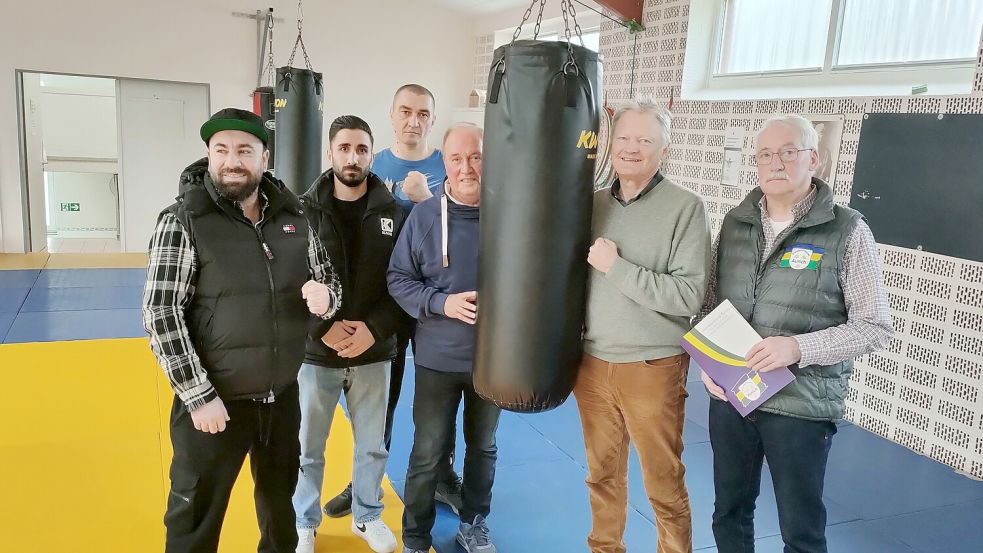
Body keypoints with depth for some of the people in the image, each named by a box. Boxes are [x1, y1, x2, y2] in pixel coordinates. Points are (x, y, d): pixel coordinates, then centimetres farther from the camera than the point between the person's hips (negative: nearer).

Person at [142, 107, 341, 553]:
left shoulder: (294, 216, 1)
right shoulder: (182, 222, -11)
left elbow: (329, 283, 9)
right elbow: (160, 315, -13)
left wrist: (325, 295, -15)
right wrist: (199, 395, -17)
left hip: (283, 395, 4)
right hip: (214, 400, -4)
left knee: (280, 497, 24)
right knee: (196, 515, 12)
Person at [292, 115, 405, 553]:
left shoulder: (392, 213, -1)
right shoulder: (305, 210, -4)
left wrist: (374, 329, -14)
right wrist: (323, 328, -17)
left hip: (374, 352, 1)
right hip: (316, 352, -1)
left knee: (373, 445, 16)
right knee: (308, 448, 13)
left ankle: (367, 516, 39)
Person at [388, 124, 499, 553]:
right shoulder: (424, 215, -9)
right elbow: (398, 279, -5)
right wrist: (442, 303, -19)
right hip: (438, 358, -1)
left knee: (483, 446, 20)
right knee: (428, 455, 10)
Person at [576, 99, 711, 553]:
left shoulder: (685, 208, -9)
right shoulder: (594, 203, 5)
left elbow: (689, 297, -17)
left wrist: (616, 267, -19)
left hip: (653, 368, -4)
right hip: (592, 362, 4)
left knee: (664, 484, 8)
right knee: (602, 473, 18)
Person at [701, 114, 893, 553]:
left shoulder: (847, 231, -9)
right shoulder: (735, 222, 4)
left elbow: (875, 327, -9)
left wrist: (799, 348, -22)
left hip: (802, 406, -4)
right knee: (729, 513, 19)